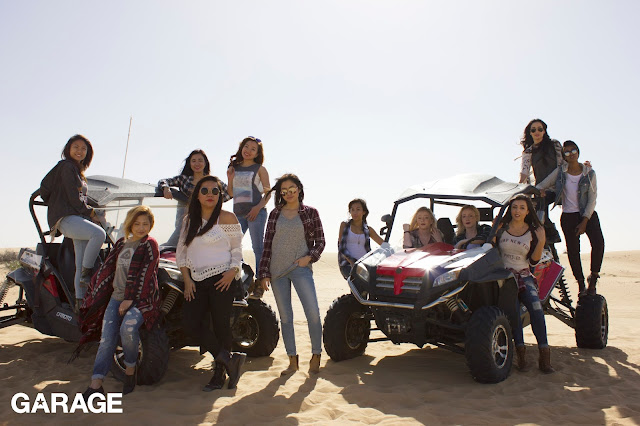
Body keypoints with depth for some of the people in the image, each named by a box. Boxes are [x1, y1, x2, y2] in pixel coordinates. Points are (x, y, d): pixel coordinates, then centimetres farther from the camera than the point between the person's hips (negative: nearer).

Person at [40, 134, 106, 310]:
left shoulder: (78, 171, 24)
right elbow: (74, 198, -12)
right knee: (98, 233, -34)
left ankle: (80, 302, 0)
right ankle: (86, 276, -24)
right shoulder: (67, 167, -4)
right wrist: (91, 213, -3)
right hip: (65, 218, -9)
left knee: (82, 265, 0)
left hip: (78, 218, 9)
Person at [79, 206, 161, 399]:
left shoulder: (150, 245, -3)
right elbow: (107, 269, 19)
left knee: (128, 328, -30)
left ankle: (130, 369, -8)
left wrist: (129, 299, -17)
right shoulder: (121, 244, 16)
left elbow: (143, 274, -11)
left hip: (139, 299, -6)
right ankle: (96, 384, -5)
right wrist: (95, 295, 16)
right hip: (116, 297, 6)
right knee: (107, 339, -7)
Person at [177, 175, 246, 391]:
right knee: (191, 325, -7)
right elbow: (181, 252, 12)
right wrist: (187, 280, 2)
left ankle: (220, 374, 14)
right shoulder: (189, 219, 12)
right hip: (196, 281, 5)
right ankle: (229, 359, 2)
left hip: (222, 278, -5)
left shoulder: (227, 218, -1)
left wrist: (233, 271, -15)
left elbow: (237, 249, 2)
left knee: (221, 325, -1)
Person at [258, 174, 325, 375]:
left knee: (313, 313, -8)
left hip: (301, 268, -2)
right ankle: (293, 361, 18)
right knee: (285, 317, 7)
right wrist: (264, 273, 2)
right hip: (277, 270, 3)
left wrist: (309, 257, -12)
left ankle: (316, 356, 11)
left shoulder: (310, 212, 4)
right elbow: (267, 244, 8)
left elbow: (320, 241, 6)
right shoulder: (275, 214, 9)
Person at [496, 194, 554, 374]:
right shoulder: (501, 227, 6)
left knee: (536, 307, -22)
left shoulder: (533, 232, 8)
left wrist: (541, 242, -9)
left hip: (524, 276, 1)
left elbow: (533, 261, 5)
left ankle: (544, 355, -18)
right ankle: (520, 353, -20)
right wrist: (493, 231, -9)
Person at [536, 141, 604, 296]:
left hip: (587, 214, -1)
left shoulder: (589, 173, 0)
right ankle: (581, 285, 13)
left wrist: (584, 221, -10)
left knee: (598, 243, -21)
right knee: (573, 250, -1)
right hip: (568, 215, 1)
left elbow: (592, 199, -3)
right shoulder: (560, 171, 2)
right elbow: (541, 186, 4)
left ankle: (593, 279, -3)